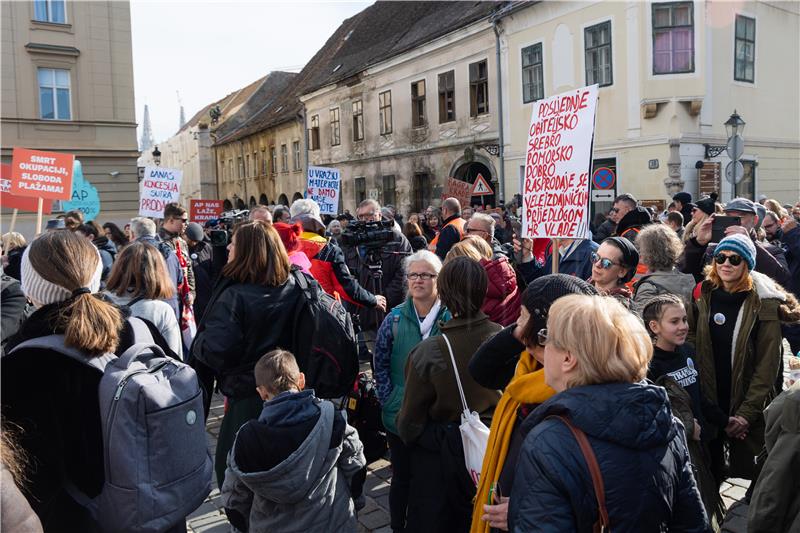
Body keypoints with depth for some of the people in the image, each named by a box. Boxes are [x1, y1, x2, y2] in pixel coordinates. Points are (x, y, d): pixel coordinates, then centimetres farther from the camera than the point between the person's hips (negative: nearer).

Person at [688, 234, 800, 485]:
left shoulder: (764, 304, -7)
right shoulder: (703, 297, 2)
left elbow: (767, 365, -9)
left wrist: (747, 413, -14)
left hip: (747, 409, -3)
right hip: (707, 408, 3)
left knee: (752, 473, 7)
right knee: (708, 477, 13)